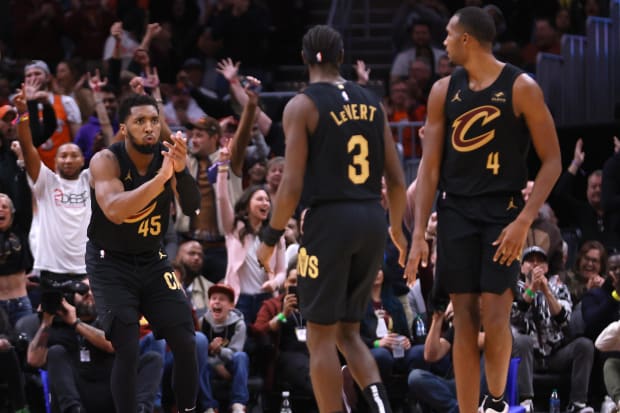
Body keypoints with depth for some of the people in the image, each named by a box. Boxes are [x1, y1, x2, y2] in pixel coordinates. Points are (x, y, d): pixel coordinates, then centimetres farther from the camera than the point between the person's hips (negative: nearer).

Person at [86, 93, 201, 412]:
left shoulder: (168, 156, -9)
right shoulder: (106, 161, -20)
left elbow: (192, 209, -19)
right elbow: (115, 211, -37)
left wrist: (181, 171, -38)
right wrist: (160, 178, -45)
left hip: (152, 261, 4)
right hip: (110, 263, -4)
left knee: (186, 344, -1)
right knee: (127, 350, -16)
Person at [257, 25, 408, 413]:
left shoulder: (302, 105, -6)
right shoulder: (371, 102, 10)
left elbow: (292, 185, -11)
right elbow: (397, 181, 11)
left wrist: (271, 237, 0)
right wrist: (398, 229, 26)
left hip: (329, 219, -5)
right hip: (372, 219, 5)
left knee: (322, 334, 3)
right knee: (348, 331, 17)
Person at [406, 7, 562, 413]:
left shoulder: (521, 88, -8)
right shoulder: (444, 91, 4)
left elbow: (552, 161, -6)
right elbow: (430, 166, 6)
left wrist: (524, 221, -15)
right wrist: (419, 233, -1)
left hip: (502, 212, -4)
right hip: (456, 212, 4)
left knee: (494, 316, -11)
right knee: (464, 320, 2)